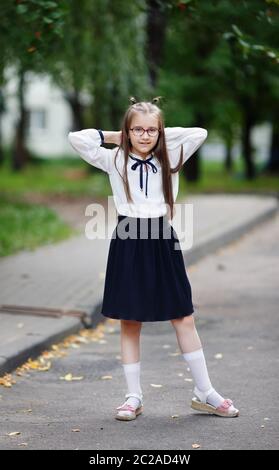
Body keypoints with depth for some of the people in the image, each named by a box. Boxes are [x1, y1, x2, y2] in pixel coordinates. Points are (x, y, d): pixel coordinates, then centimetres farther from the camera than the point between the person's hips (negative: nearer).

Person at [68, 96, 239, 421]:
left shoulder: (169, 160, 6)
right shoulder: (114, 161, 2)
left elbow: (200, 133, 1)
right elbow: (76, 138, -5)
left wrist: (164, 136, 5)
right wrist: (112, 137, 3)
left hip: (162, 242, 1)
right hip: (128, 244, -1)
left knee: (184, 319, 4)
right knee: (129, 323, 5)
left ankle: (204, 393, 12)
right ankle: (134, 397, 14)